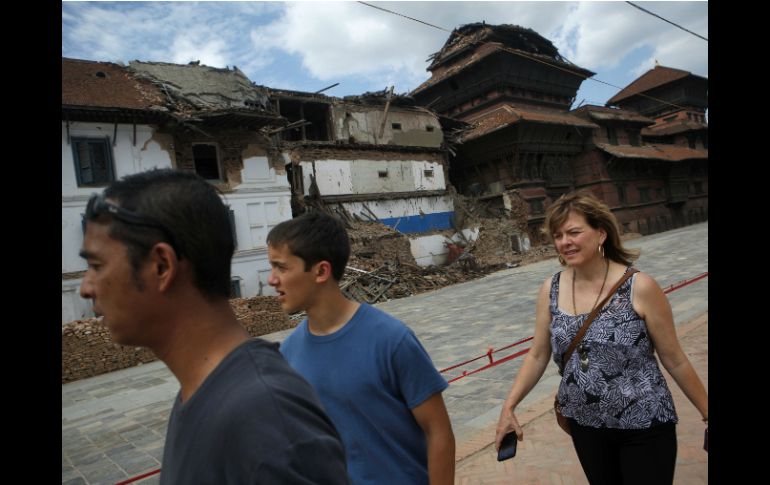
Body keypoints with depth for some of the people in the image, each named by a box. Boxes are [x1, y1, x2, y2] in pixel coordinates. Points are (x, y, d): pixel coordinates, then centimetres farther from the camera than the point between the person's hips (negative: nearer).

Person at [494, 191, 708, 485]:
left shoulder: (639, 287, -17)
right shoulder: (551, 290, -7)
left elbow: (674, 360, -7)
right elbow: (538, 356, 1)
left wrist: (707, 413, 1)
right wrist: (509, 407, -3)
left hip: (643, 426, -3)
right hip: (584, 425, 4)